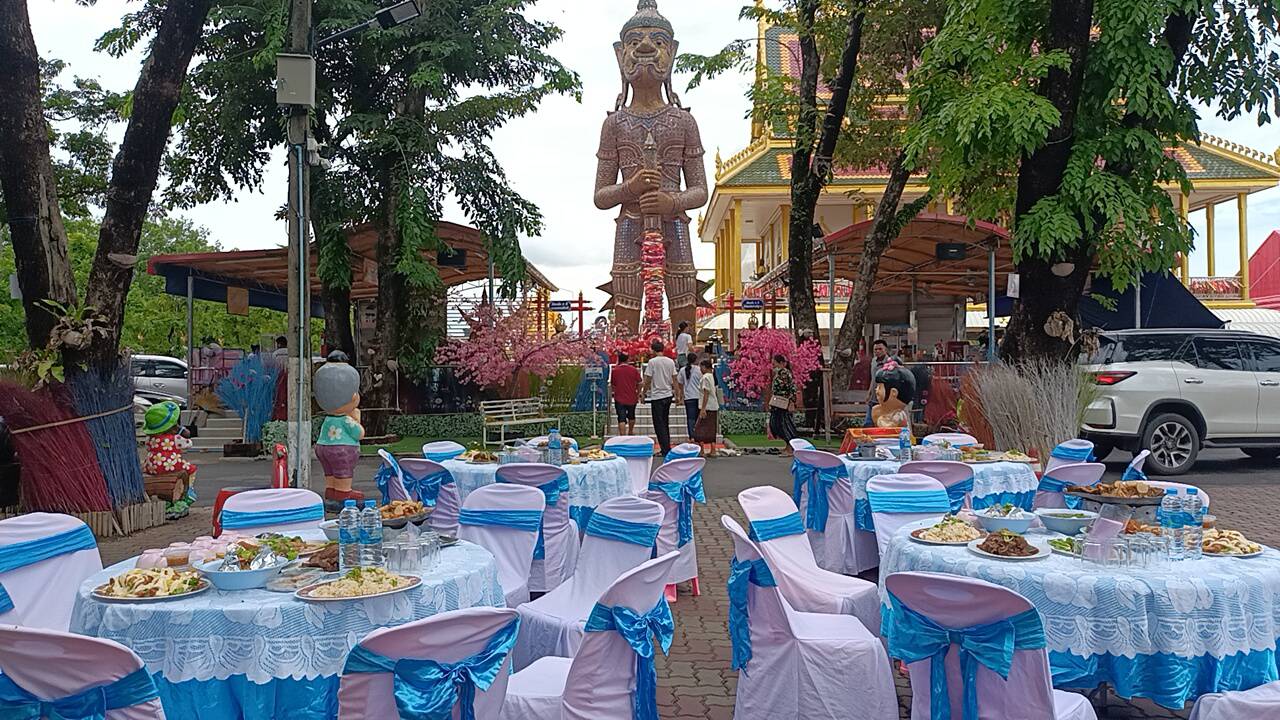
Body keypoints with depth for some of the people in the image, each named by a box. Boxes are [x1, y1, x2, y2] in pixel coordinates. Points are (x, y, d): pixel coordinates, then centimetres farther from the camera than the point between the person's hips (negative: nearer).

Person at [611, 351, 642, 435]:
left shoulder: (614, 370, -7)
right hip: (632, 398, 2)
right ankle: (630, 431, 42)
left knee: (621, 419, -4)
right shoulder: (633, 369, -6)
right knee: (631, 416, 24)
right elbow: (639, 383, -1)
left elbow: (612, 384, 3)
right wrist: (638, 394, 14)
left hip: (619, 398, -2)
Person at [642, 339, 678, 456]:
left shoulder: (652, 362, -11)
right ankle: (667, 448, 20)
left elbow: (647, 380, -9)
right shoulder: (671, 361, 5)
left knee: (659, 424, -2)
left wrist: (644, 393, 3)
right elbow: (674, 379, 9)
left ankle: (666, 450, -7)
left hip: (657, 396, -6)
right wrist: (676, 393, 18)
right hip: (668, 395, 6)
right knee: (665, 423, 17)